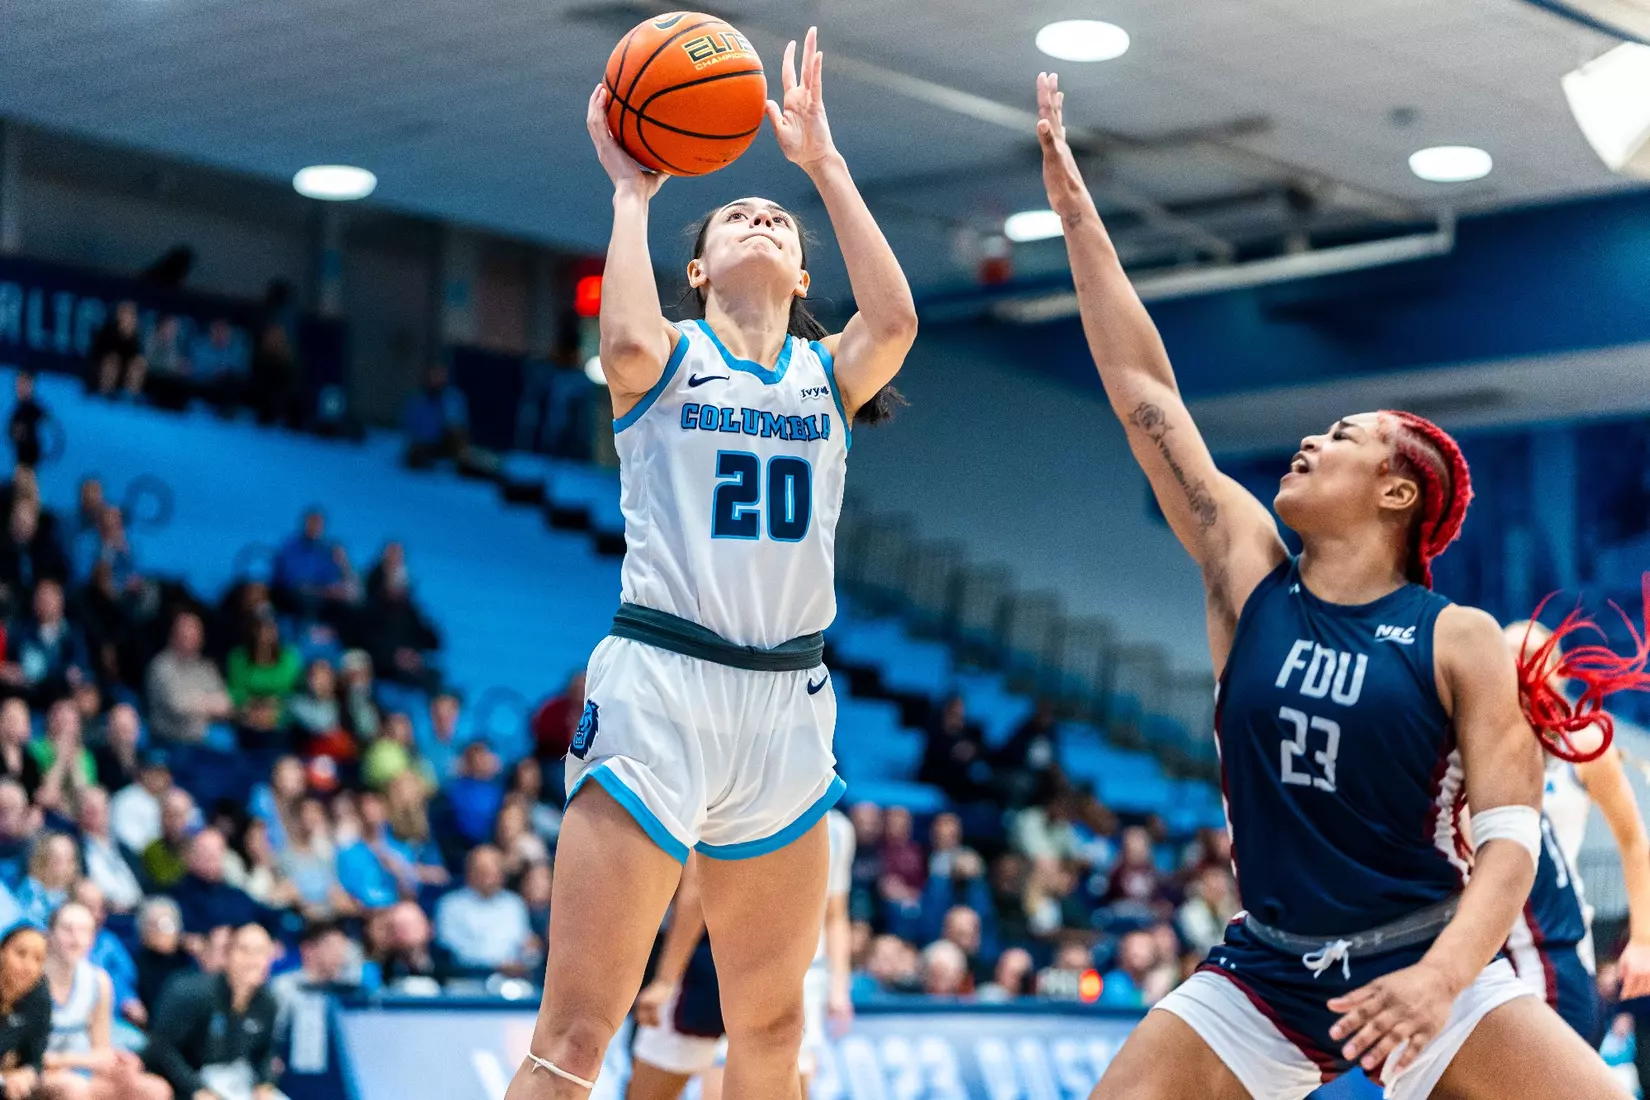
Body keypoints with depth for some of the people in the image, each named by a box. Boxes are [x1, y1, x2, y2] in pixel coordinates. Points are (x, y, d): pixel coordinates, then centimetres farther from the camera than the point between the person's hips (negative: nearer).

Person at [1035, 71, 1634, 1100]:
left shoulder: (1461, 641, -6)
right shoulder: (1248, 573, 2)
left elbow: (1511, 836, -11)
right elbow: (1142, 386, 2)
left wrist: (1441, 977, -29)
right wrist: (1072, 199, 3)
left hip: (1424, 964, -3)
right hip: (1266, 971, 3)